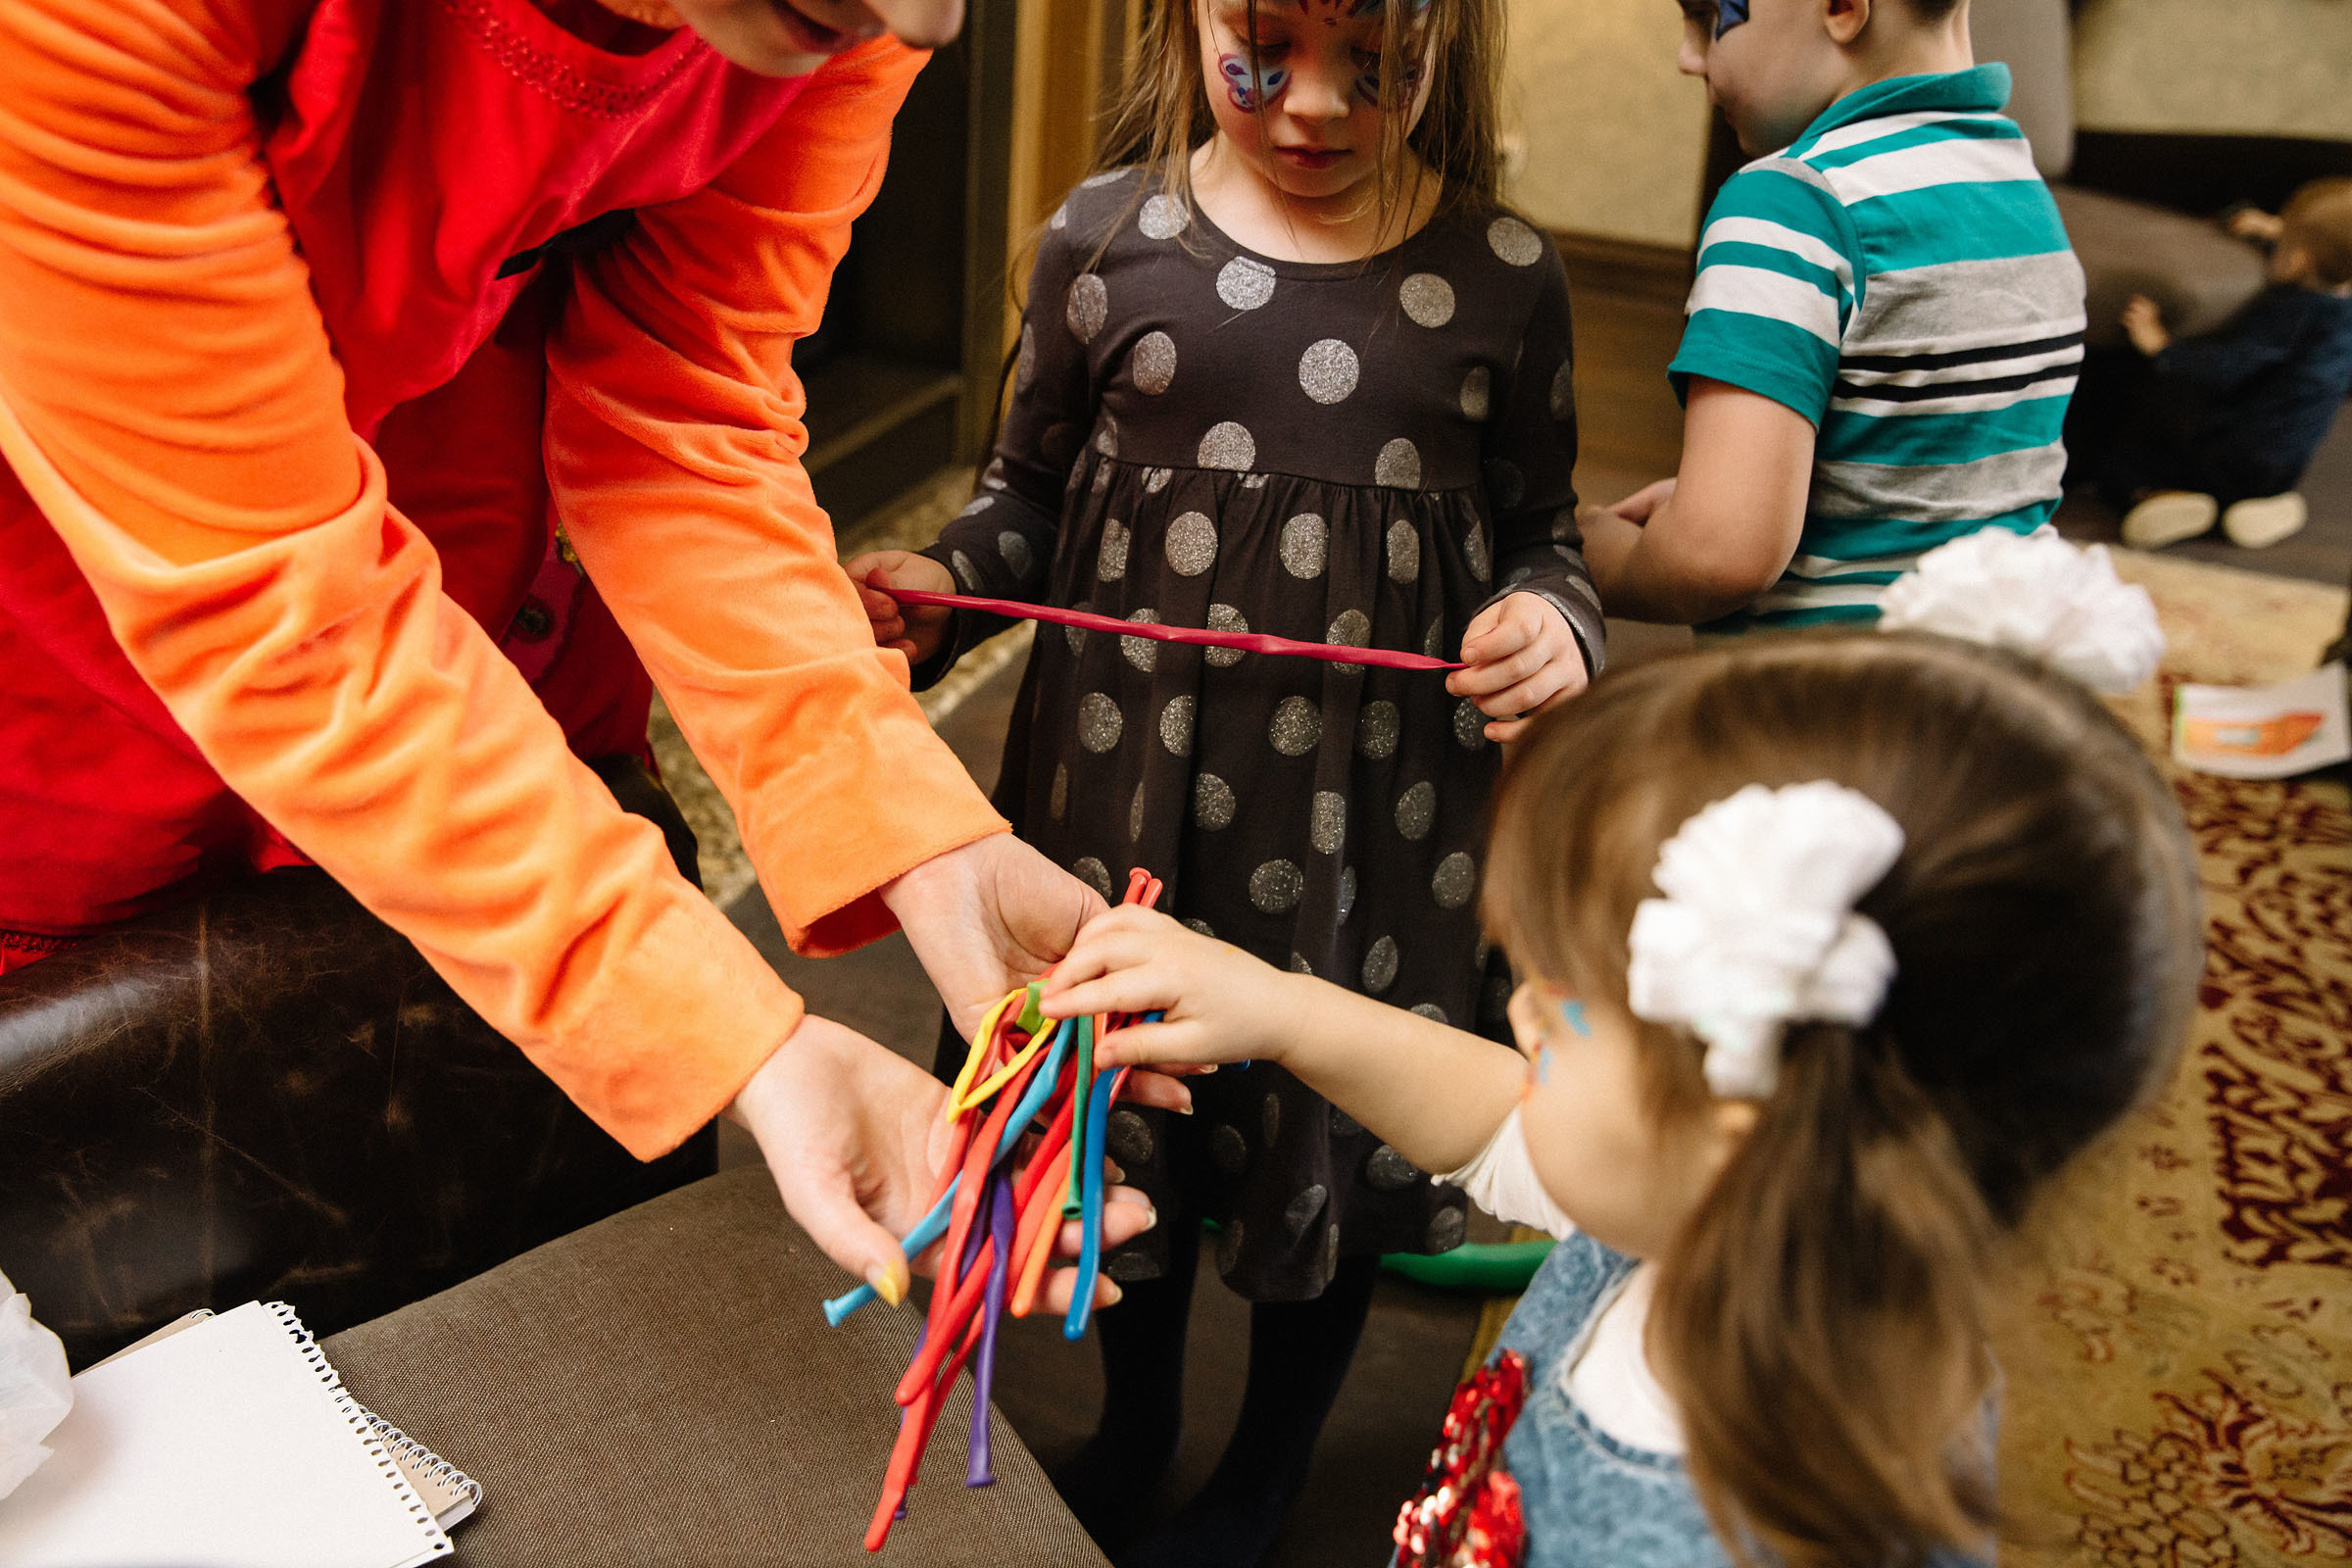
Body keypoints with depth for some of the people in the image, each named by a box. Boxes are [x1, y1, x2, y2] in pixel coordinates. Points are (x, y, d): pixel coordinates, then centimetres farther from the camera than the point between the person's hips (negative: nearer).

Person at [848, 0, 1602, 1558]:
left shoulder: (1504, 273, -4)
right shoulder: (1104, 238, -3)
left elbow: (1540, 526, 6)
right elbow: (1035, 488, 8)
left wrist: (1550, 617, -15)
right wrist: (946, 584, -11)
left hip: (1380, 787, 0)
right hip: (1135, 769, 1)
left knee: (1334, 1128, 15)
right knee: (1130, 1094, 19)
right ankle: (1136, 1426, 51)